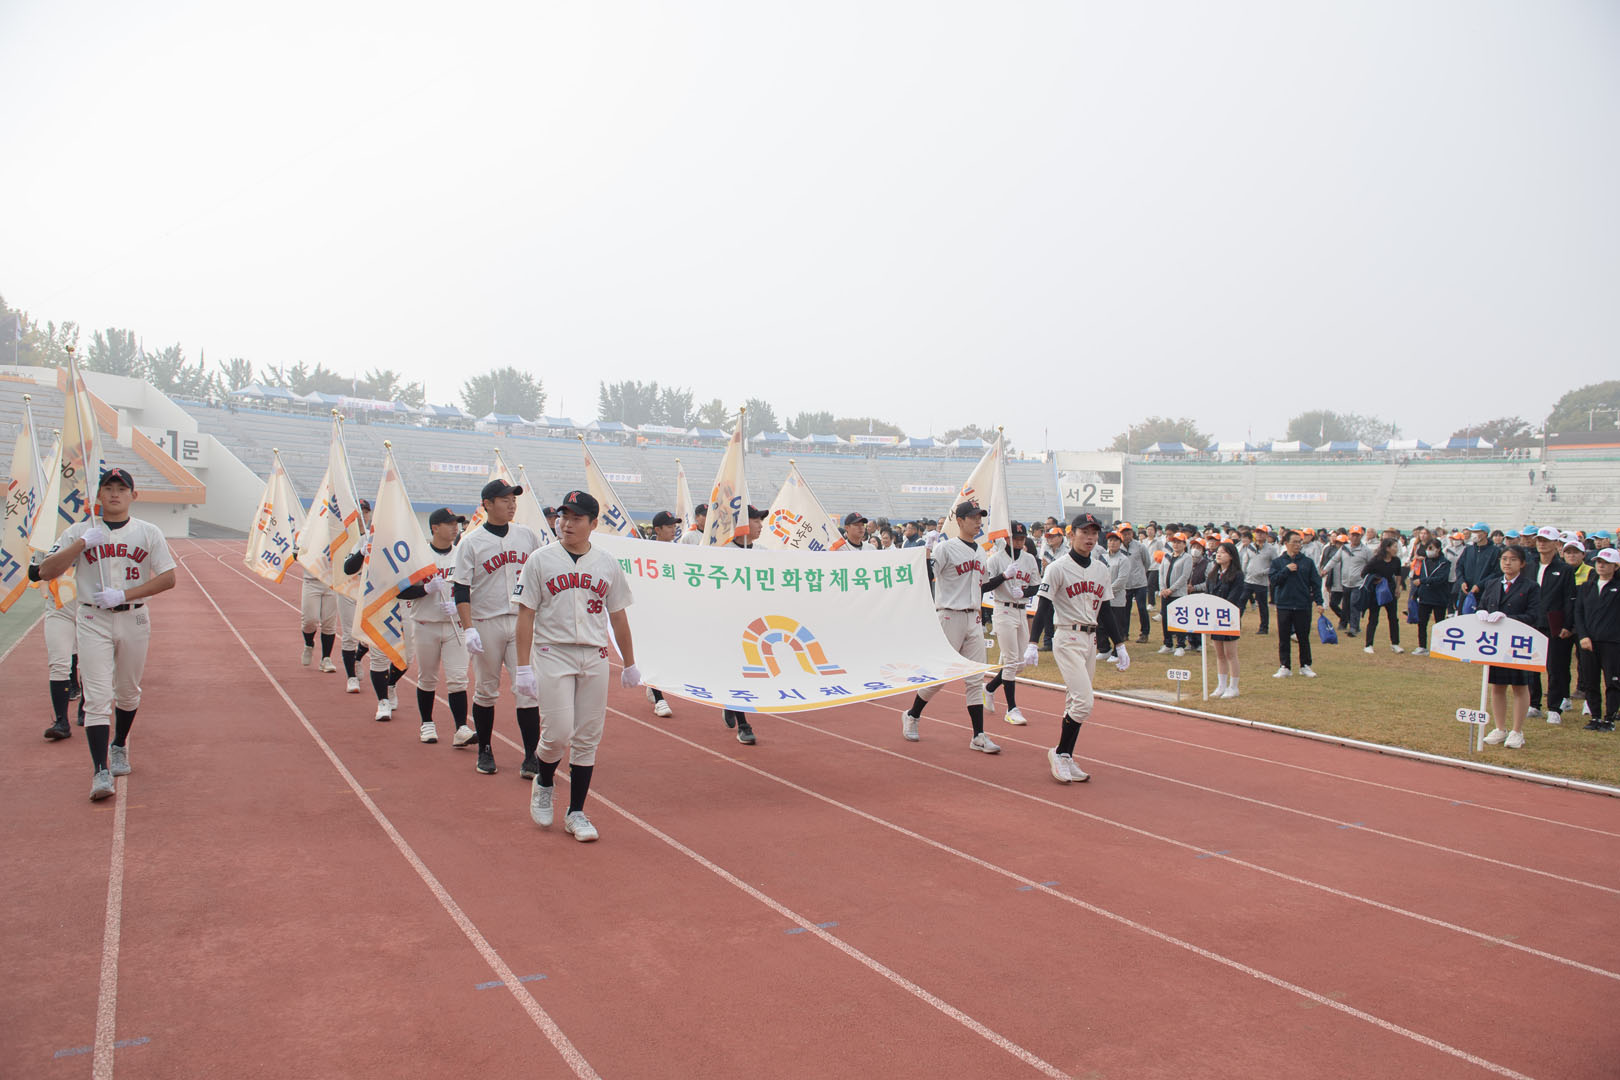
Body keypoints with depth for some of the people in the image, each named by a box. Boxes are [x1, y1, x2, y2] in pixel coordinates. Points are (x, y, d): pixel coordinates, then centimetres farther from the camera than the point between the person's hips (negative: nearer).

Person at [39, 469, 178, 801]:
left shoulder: (149, 533, 3)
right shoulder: (80, 531, 4)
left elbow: (168, 578, -5)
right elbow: (45, 572, -4)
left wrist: (123, 594, -15)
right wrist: (83, 543, -14)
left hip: (134, 620, 1)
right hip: (93, 621, -1)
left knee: (128, 692, 14)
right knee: (97, 698, -9)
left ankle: (119, 747, 37)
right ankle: (101, 771, -13)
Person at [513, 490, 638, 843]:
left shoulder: (607, 564, 8)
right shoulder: (540, 560, 0)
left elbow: (618, 617, 14)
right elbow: (526, 615, -2)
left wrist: (630, 664, 15)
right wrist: (524, 666, -8)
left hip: (595, 657, 3)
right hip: (553, 654, -3)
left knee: (587, 738, 4)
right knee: (558, 731, -11)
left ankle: (576, 813, 15)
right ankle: (544, 784, 21)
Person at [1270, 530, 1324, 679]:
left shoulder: (1307, 562, 5)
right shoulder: (1277, 562, 4)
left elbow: (1315, 583, 4)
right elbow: (1273, 580, -6)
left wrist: (1318, 601, -3)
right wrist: (1287, 570, -14)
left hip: (1303, 606, 0)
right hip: (1284, 605, 0)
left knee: (1304, 637, 7)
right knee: (1284, 638, 3)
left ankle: (1305, 666, 18)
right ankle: (1284, 667, 11)